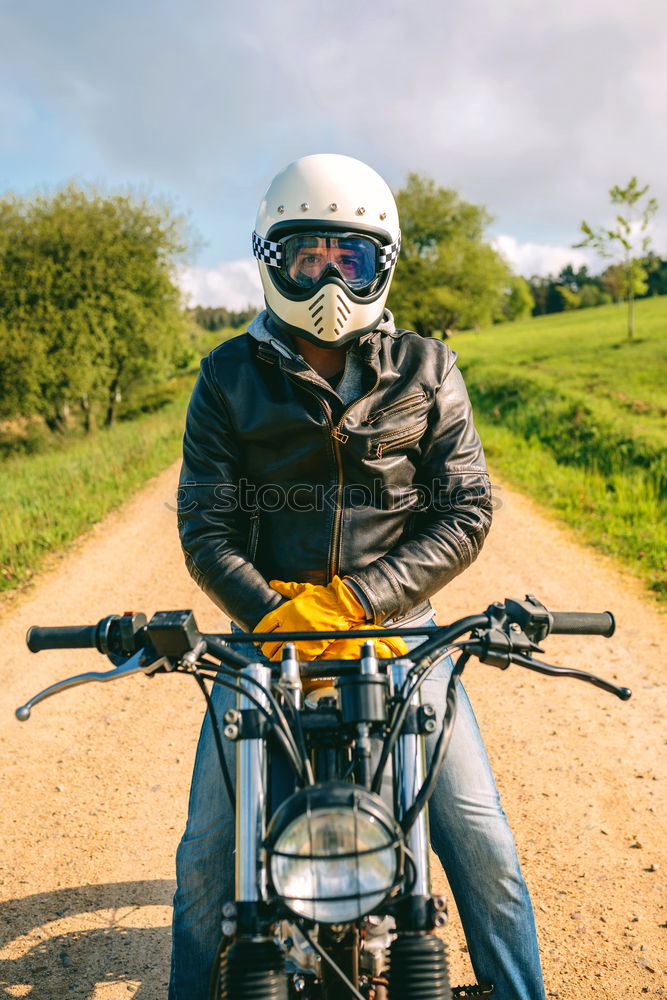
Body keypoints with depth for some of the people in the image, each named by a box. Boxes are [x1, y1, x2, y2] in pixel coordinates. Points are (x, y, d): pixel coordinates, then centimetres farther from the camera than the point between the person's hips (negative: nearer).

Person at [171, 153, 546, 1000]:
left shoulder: (425, 371, 2)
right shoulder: (229, 377, 1)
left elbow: (467, 511, -4)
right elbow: (204, 526, -3)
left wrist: (355, 600, -16)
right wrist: (275, 616, -20)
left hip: (395, 625, 0)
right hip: (266, 628, 1)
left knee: (483, 849, -1)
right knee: (207, 857, 3)